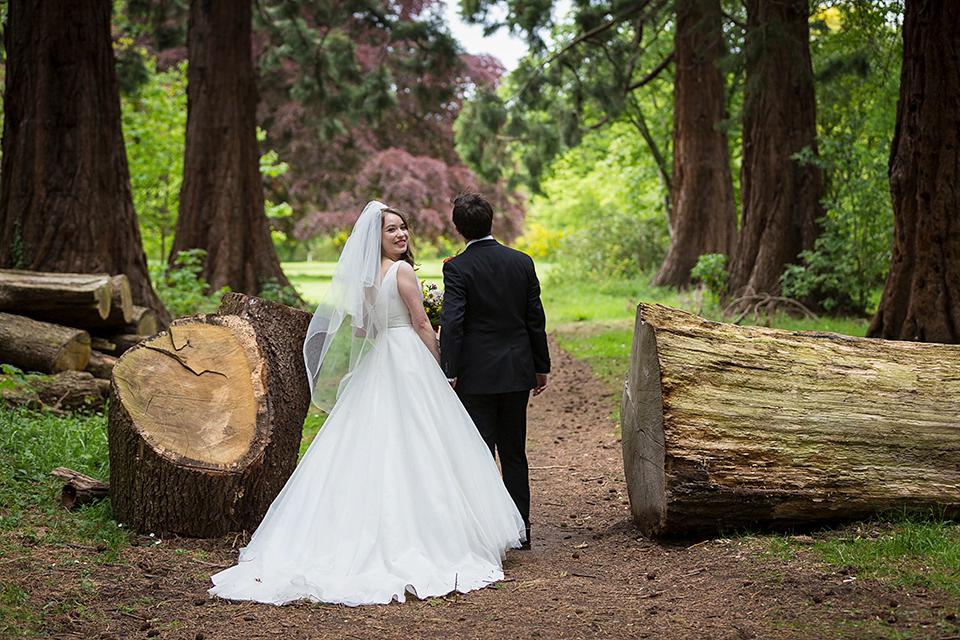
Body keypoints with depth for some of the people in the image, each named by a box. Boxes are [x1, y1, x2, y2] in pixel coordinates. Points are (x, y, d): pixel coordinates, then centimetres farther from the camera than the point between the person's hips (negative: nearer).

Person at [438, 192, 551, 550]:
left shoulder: (457, 268, -11)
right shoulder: (522, 262, 3)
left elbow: (452, 324, -17)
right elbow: (536, 319, 6)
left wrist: (449, 373, -15)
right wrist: (541, 367, 14)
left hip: (476, 375, -4)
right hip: (517, 372, 4)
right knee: (514, 453, 13)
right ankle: (520, 530, 18)